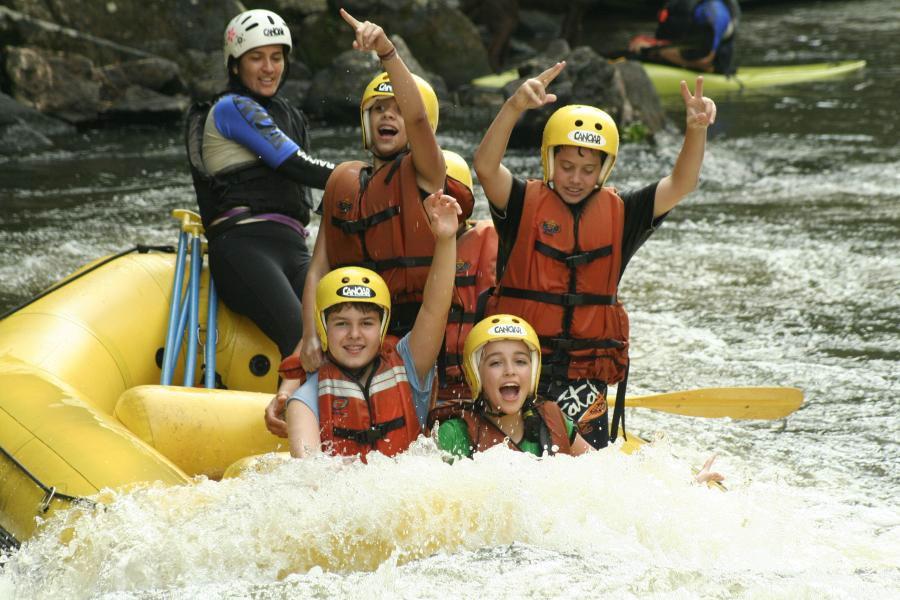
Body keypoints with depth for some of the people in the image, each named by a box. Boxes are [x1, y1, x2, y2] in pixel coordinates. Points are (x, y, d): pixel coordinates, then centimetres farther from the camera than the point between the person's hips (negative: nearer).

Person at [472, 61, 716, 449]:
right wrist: (515, 107, -36)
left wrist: (696, 130, -23)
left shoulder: (618, 214, 7)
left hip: (585, 376, 2)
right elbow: (486, 167, -21)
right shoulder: (524, 203, -2)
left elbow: (681, 184, -4)